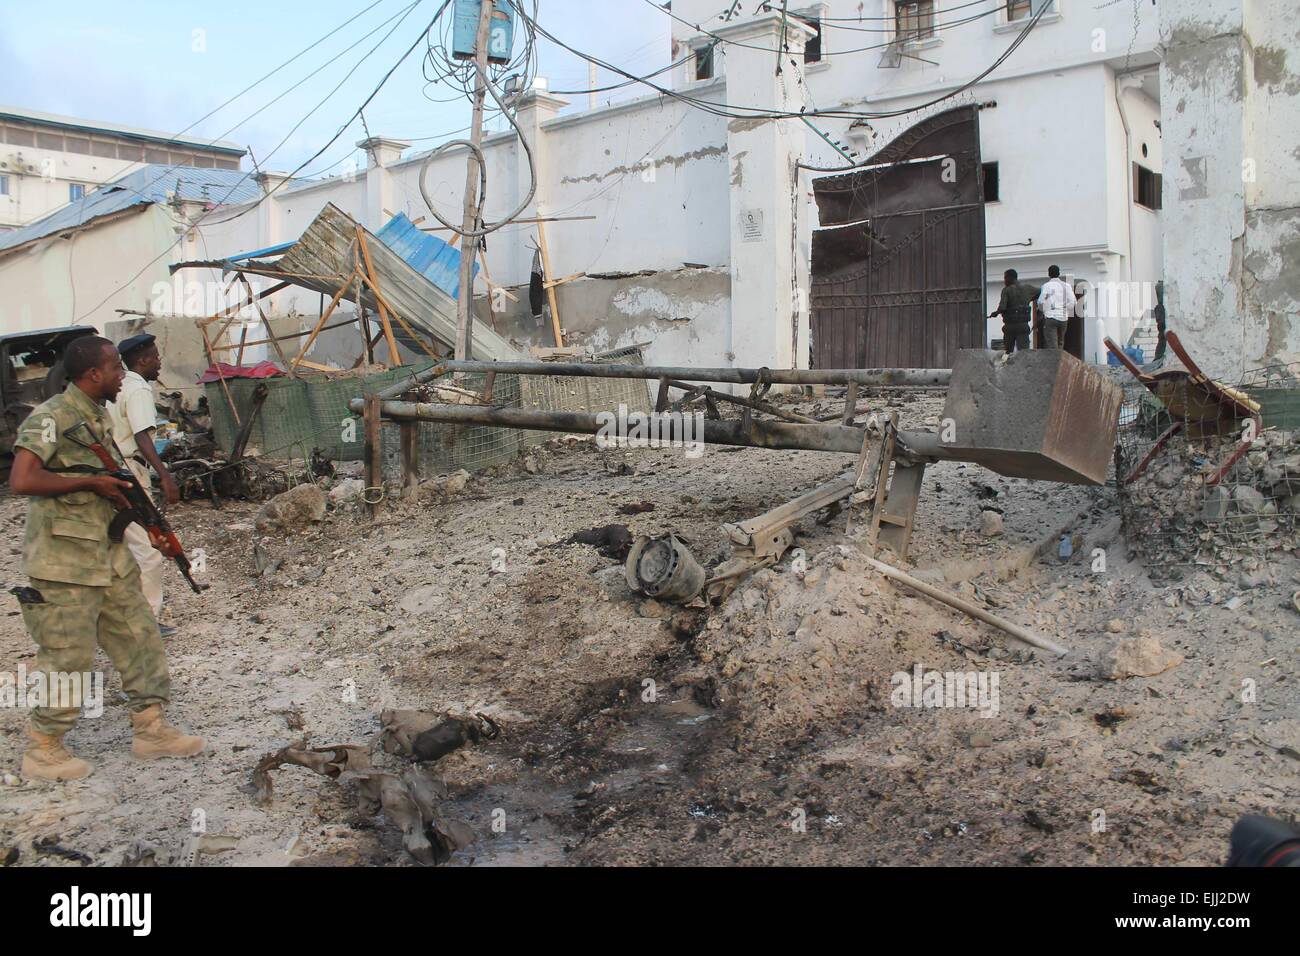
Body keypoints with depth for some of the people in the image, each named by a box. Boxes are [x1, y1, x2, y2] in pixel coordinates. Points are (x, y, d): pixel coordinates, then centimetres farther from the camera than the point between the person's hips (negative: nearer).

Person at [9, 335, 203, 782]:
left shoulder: (100, 416, 14)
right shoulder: (50, 418, -14)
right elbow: (21, 481, -24)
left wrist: (127, 494, 10)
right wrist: (91, 482, -19)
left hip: (110, 556, 9)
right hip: (65, 562, -9)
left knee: (140, 639, 11)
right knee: (68, 658, 0)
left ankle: (150, 729, 22)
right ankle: (43, 751, 16)